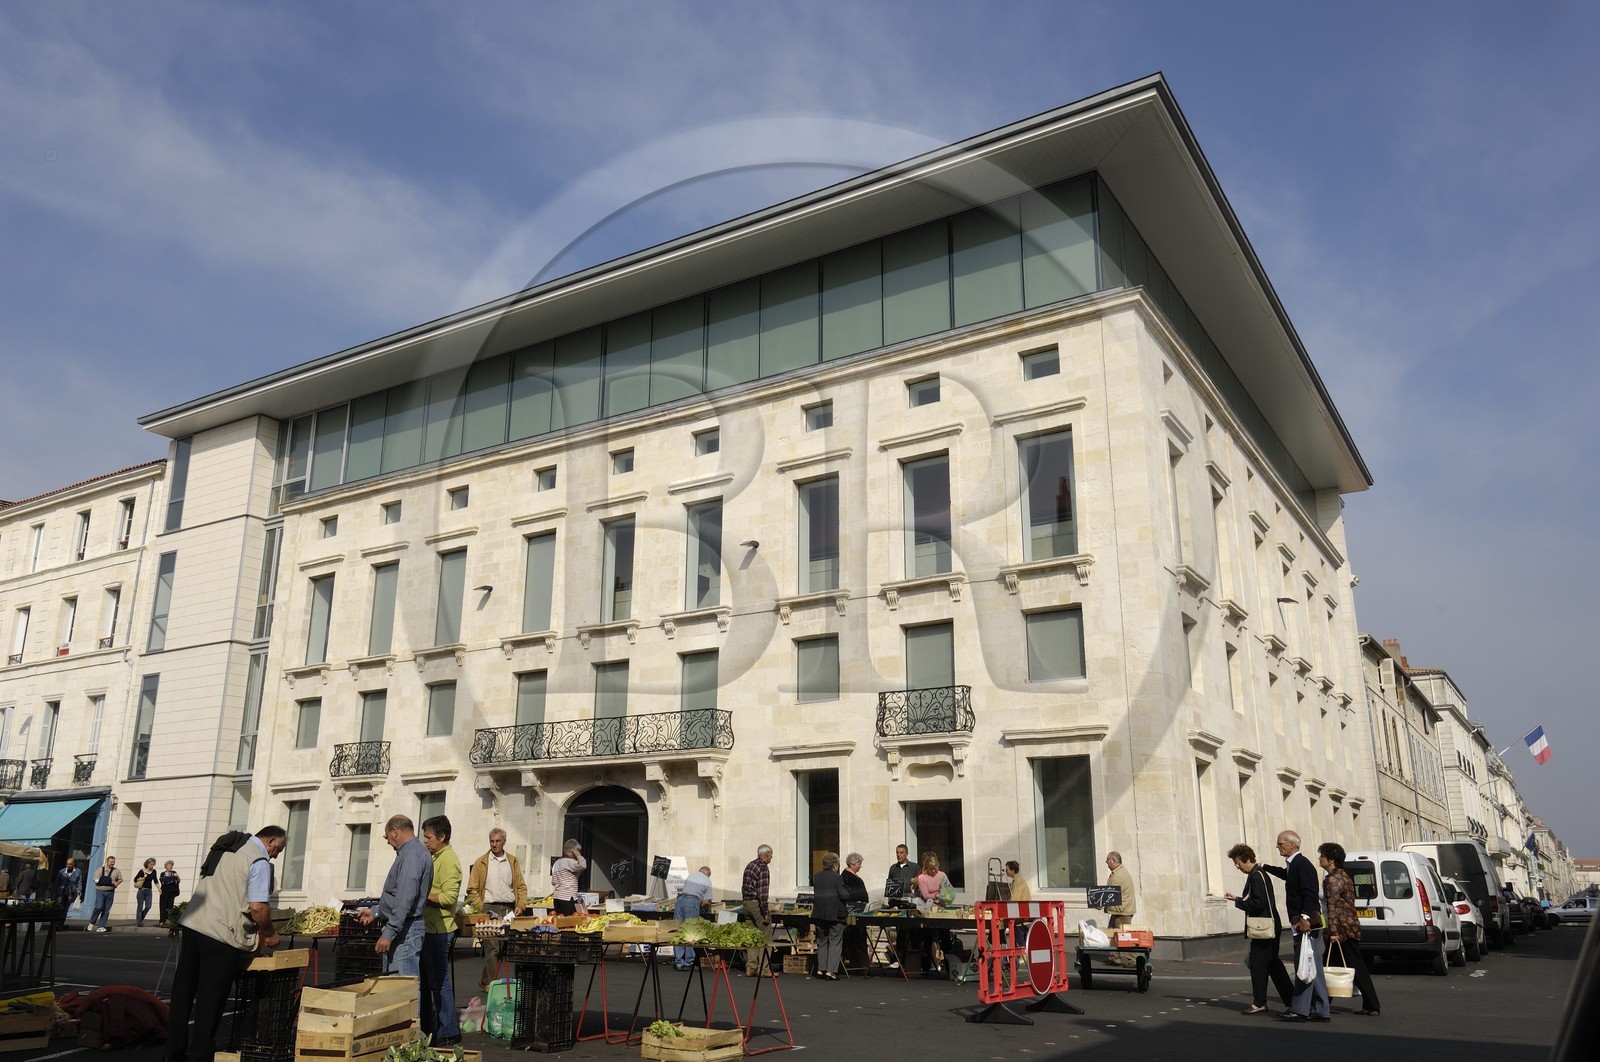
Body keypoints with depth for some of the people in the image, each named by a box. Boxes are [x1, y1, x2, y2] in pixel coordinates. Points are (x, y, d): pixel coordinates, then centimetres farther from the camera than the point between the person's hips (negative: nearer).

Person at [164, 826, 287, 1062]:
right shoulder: (260, 861, -10)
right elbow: (257, 907, -16)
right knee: (211, 998, 3)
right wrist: (269, 934, 1)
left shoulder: (225, 846, 15)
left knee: (184, 991, 14)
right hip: (221, 935, -8)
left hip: (191, 924, 8)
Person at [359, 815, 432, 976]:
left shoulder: (411, 855, -16)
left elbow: (405, 900, -23)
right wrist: (375, 913, 29)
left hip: (404, 931, -11)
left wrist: (388, 933, -23)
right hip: (402, 929, 11)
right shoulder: (413, 852, 17)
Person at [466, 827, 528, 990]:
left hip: (509, 909, 3)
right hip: (490, 908, -3)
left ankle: (484, 980, 18)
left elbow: (521, 886, 11)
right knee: (492, 948, -9)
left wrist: (520, 906, -2)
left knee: (504, 947, 4)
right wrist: (481, 908, -8)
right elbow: (472, 889, 2)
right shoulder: (481, 862, 4)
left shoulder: (512, 861, 12)